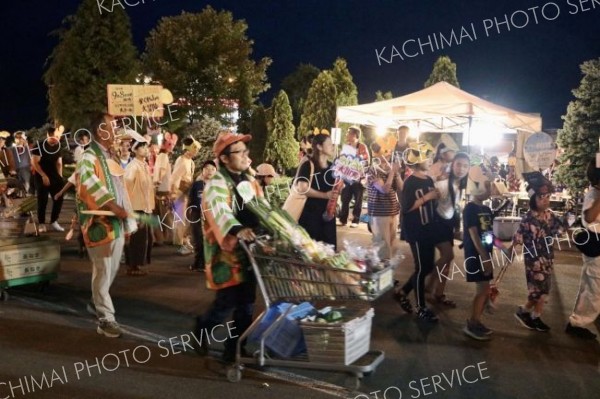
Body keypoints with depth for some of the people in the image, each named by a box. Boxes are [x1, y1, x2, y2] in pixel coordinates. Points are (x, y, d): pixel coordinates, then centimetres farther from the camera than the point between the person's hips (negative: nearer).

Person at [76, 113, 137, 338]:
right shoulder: (89, 157, -11)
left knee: (112, 270, 17)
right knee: (103, 272, -1)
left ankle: (97, 303, 37)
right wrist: (113, 207, -34)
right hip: (100, 224, -8)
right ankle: (106, 318, 8)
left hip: (117, 224, 8)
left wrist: (128, 222, 16)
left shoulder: (111, 158, 16)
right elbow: (88, 181, -33)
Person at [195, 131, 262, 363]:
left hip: (248, 250, 7)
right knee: (227, 301, -4)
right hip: (226, 251, -7)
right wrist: (237, 230, -50)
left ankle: (235, 347, 22)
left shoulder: (250, 182, 12)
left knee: (246, 303, 8)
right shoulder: (216, 184, -13)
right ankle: (201, 330, 25)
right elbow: (220, 212, -32)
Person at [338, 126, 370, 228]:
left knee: (357, 199, 2)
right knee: (345, 199, 4)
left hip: (358, 177, -5)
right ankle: (343, 220, 10)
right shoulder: (347, 146, 11)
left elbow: (367, 161, -6)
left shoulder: (362, 146, -5)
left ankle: (355, 220, 7)